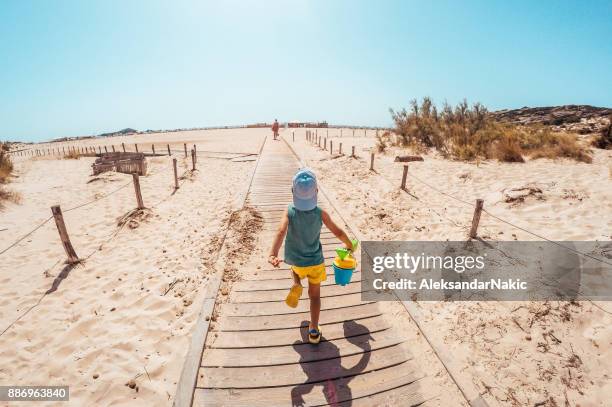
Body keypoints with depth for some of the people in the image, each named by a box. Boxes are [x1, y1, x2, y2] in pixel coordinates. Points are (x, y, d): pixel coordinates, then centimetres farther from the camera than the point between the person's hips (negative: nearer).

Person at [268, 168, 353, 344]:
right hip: (315, 261, -1)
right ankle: (314, 331, 21)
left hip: (295, 259, 1)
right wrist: (349, 244, 6)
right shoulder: (320, 213, -21)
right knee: (315, 294, 18)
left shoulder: (289, 211, -22)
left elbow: (281, 232, -39)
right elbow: (338, 232, -12)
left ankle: (296, 286, 10)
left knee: (296, 268, 38)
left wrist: (273, 254, -50)